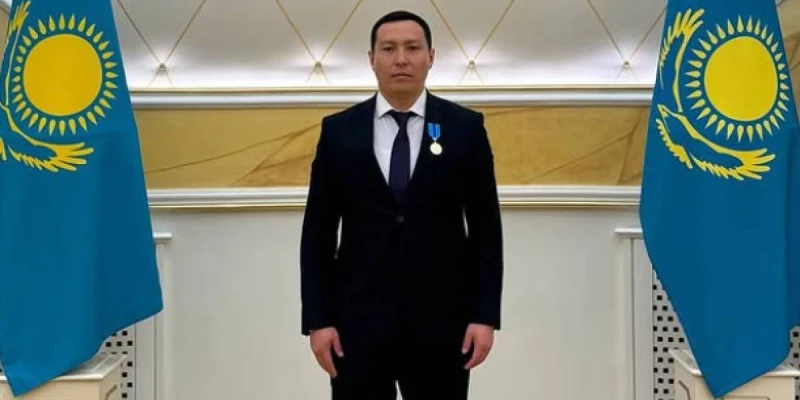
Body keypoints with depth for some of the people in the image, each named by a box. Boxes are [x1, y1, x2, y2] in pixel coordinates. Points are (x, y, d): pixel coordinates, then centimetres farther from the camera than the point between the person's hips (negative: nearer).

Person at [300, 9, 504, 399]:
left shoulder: (465, 127, 2)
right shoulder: (338, 130, 3)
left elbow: (486, 229, 2)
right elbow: (317, 233, 3)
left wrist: (485, 314, -5)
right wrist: (318, 319, -3)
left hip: (441, 319, 0)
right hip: (358, 319, 1)